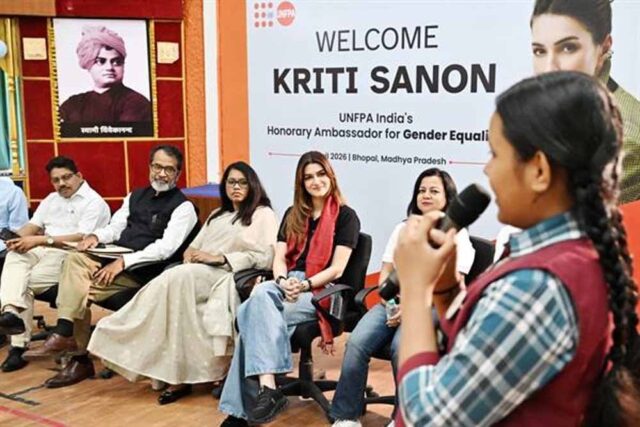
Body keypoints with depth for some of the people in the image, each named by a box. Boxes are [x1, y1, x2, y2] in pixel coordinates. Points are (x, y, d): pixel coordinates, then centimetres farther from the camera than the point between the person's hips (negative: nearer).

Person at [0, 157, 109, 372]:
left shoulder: (94, 202, -4)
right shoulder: (51, 199, 23)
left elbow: (80, 239, -16)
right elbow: (33, 225, 14)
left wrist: (41, 240, -22)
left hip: (68, 256, -6)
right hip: (40, 251, 6)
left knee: (25, 282, -24)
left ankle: (19, 344, -16)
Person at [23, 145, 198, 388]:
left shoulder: (182, 207, -4)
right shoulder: (136, 196, 20)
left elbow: (165, 248, -16)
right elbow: (115, 227, 17)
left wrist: (123, 262, -23)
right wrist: (96, 236, -8)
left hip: (143, 268, -6)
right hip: (115, 259, 7)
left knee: (79, 288, -22)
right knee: (75, 259, -21)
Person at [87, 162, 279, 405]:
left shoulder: (263, 214, 6)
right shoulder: (218, 215, 28)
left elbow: (265, 258, -6)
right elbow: (195, 246, 23)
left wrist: (220, 258, -12)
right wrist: (191, 252, -3)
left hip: (229, 277, -6)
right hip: (200, 275, 6)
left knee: (179, 277, -31)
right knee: (174, 282, -29)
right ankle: (176, 375, -32)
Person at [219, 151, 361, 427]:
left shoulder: (345, 216, 4)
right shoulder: (293, 215, 20)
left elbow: (337, 269, -5)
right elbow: (279, 257, 10)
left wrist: (303, 285, -19)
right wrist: (283, 281, -12)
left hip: (321, 291, -4)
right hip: (287, 285, 5)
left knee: (254, 315, -30)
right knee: (260, 296, -32)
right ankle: (266, 388, -41)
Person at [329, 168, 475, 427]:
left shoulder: (457, 234, 7)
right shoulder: (403, 229, 23)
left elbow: (452, 286, -3)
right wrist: (392, 297, -5)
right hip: (393, 303, 4)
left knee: (401, 347, -35)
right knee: (357, 342, -24)